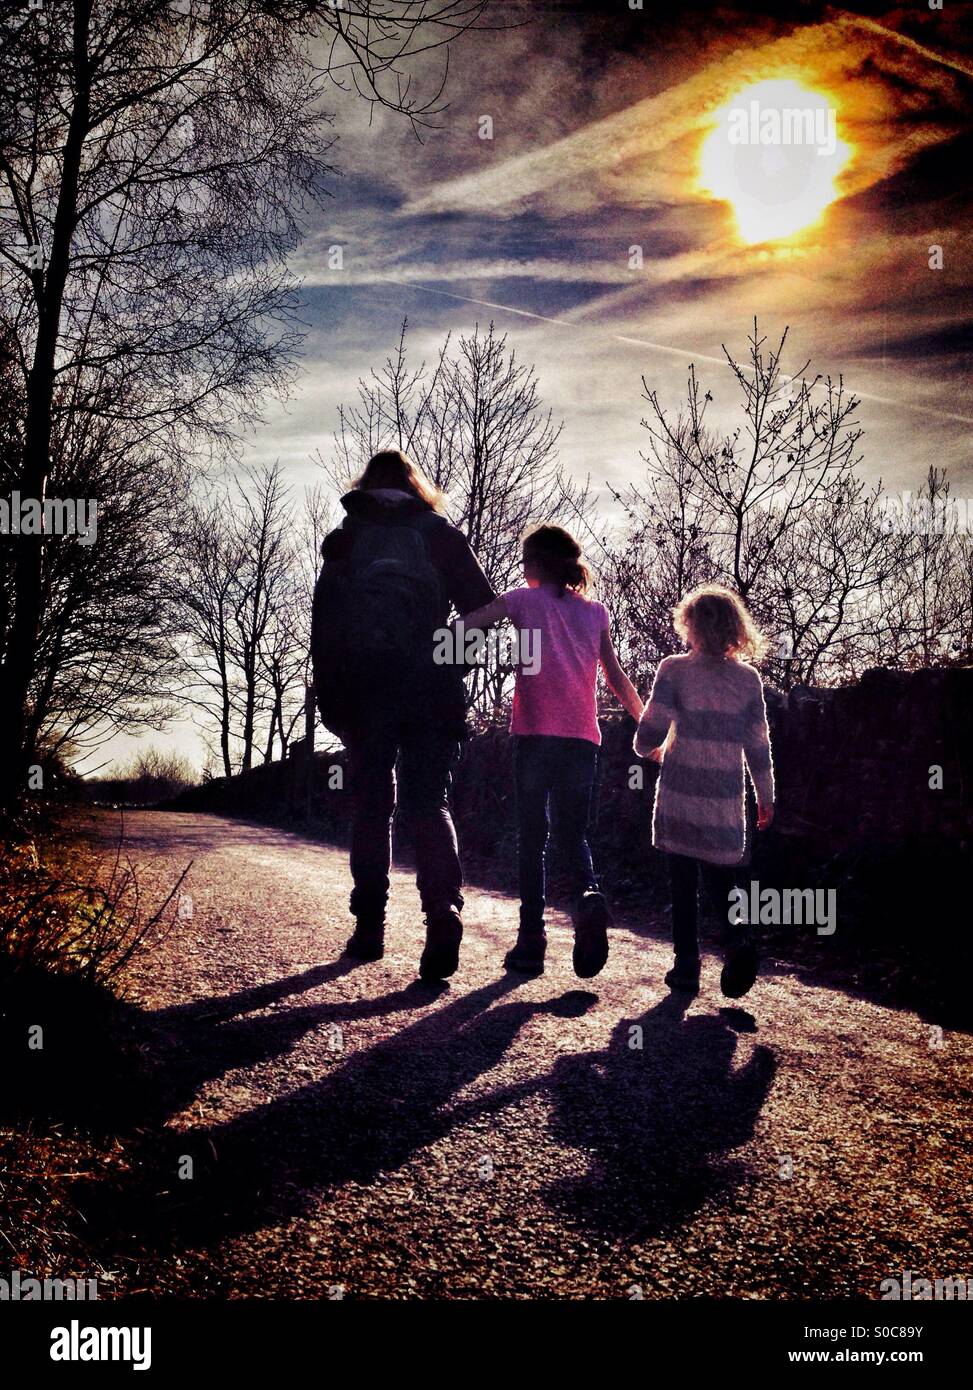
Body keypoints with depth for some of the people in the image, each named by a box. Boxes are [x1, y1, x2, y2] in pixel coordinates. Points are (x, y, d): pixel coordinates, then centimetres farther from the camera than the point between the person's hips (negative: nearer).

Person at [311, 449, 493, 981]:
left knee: (370, 806, 11)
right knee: (429, 803, 2)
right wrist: (453, 666, 12)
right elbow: (484, 609, 0)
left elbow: (323, 623, 4)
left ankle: (370, 926, 13)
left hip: (364, 687, 1)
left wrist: (329, 700, 5)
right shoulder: (441, 535, 7)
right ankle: (443, 912, -18)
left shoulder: (343, 540, 10)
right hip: (431, 689, -1)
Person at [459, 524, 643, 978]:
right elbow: (618, 679, 15)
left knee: (531, 836, 4)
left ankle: (531, 941, 1)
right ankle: (588, 895, -19)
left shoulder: (524, 600, 6)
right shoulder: (595, 612, 14)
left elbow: (463, 626, -1)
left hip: (535, 735, -3)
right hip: (582, 738, 3)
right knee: (574, 834, 11)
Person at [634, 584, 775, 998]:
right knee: (720, 881, 12)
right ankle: (737, 940, -13)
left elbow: (649, 735, -10)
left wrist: (652, 749, 13)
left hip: (680, 797, -2)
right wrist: (766, 797, 15)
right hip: (725, 804, 2)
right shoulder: (748, 678, 2)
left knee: (683, 885, 8)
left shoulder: (673, 670, -6)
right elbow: (758, 745, 4)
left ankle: (686, 966, 9)